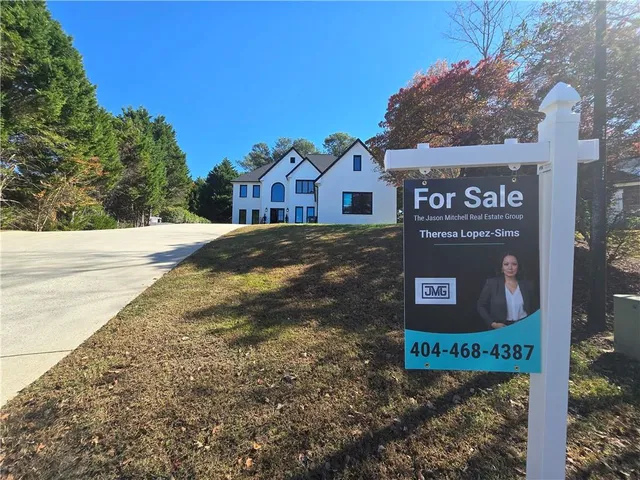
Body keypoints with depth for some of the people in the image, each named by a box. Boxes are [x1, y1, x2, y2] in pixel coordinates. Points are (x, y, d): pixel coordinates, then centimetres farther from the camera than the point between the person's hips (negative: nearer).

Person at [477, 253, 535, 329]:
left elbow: (531, 309, 13)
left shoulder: (527, 285, 5)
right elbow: (481, 306, -1)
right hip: (501, 328, -2)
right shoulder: (491, 283, -4)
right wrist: (492, 323, -10)